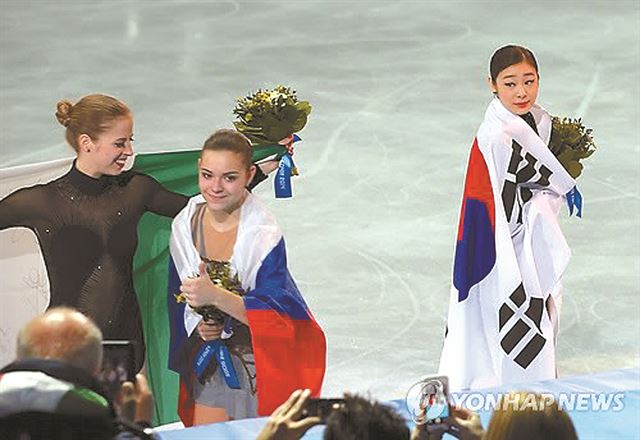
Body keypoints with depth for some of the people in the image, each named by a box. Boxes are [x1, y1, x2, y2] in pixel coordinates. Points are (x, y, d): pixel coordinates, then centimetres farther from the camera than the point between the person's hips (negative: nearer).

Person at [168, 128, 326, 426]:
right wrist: (197, 324, -10)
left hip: (259, 365, -5)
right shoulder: (185, 225, -3)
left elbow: (276, 313, -25)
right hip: (207, 362, 5)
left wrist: (216, 296, -36)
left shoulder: (263, 235, -21)